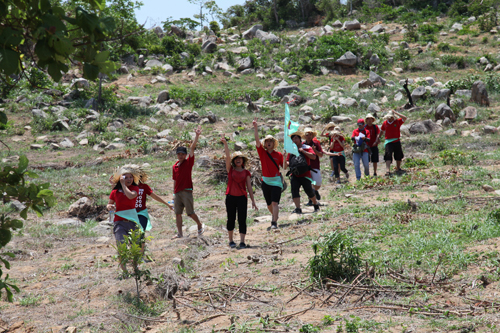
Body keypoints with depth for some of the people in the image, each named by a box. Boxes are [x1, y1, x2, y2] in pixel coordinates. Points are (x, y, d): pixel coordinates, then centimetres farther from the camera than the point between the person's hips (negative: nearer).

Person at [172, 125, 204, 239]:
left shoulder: (189, 162, -1)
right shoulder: (174, 167, 13)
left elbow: (192, 148, -10)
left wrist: (197, 136, -18)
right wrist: (174, 193, 15)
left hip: (187, 191, -5)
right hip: (177, 192, 5)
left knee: (190, 213, -4)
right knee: (178, 213, 3)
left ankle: (200, 225, 20)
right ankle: (179, 233, 8)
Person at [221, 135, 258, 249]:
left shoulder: (246, 172, 7)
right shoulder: (230, 169, 5)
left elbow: (249, 187, 7)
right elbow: (227, 156, -7)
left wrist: (253, 201, 4)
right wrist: (225, 144, -18)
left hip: (242, 197, 0)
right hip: (230, 197, 0)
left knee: (242, 220, -3)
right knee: (231, 219, 6)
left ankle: (242, 242, -2)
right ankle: (231, 241, 18)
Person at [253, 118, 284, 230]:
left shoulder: (278, 155, 1)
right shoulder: (262, 152, 3)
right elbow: (257, 140, -8)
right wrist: (255, 128, -17)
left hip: (276, 180, -3)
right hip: (265, 181, 3)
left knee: (275, 202, -13)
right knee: (269, 204, 12)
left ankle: (274, 222, -16)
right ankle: (275, 215, 39)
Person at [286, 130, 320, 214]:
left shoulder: (306, 148, -1)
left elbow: (313, 157, -16)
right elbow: (287, 161, 15)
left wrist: (303, 151, -20)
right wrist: (288, 164, -9)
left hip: (305, 174, -3)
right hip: (295, 175, 3)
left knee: (309, 191, 4)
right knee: (294, 191, -13)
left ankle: (316, 205, 29)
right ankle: (298, 208, -15)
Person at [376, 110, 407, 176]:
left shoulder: (397, 121, 0)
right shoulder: (385, 123, 5)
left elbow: (405, 118, -15)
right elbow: (382, 131, 21)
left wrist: (396, 113, -14)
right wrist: (378, 137, 16)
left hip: (397, 142, 1)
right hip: (388, 143, -1)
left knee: (398, 156, 13)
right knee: (388, 156, -15)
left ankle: (398, 169, 31)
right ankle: (388, 171, -23)